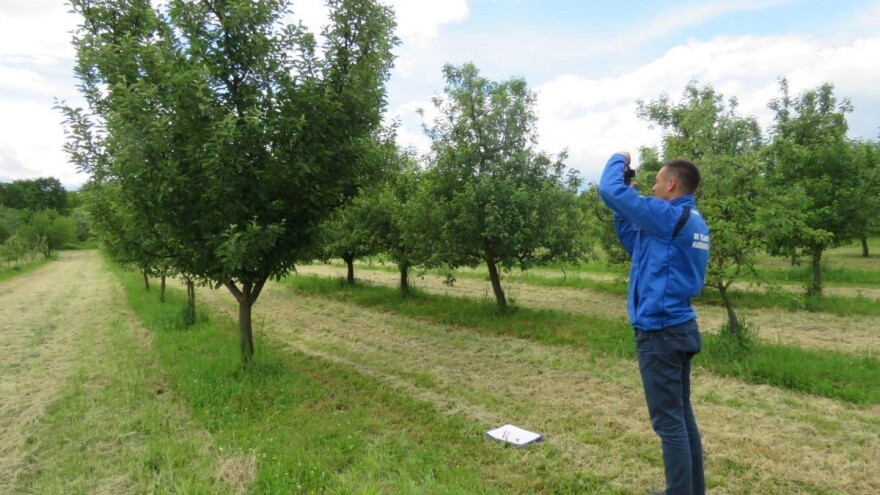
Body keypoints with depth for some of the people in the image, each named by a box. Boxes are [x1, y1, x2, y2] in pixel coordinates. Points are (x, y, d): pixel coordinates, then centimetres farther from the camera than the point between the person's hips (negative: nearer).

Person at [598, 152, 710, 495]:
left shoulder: (670, 216, -16)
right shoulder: (693, 222, 13)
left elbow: (610, 190, -16)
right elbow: (635, 244, 22)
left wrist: (618, 159, 2)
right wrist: (622, 213, 15)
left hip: (660, 332, -10)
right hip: (679, 328, 10)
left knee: (668, 421, -1)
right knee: (682, 415, 17)